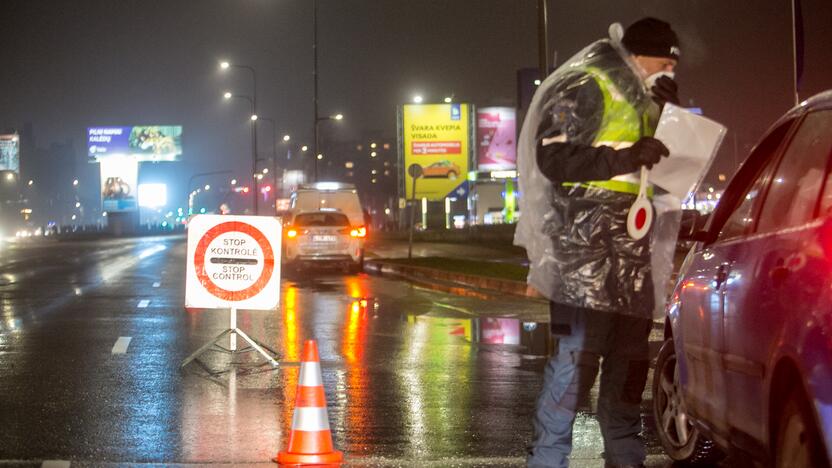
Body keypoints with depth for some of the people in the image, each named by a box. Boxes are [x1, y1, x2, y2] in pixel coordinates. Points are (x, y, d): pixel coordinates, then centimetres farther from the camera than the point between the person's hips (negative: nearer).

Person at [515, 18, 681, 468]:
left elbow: (650, 162, 23)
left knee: (629, 357, 11)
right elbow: (553, 158, -17)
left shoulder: (636, 98, 21)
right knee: (578, 355, -12)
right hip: (586, 247, -9)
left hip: (629, 249, 9)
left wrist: (664, 110, 8)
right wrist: (626, 157, -25)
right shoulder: (585, 89, -7)